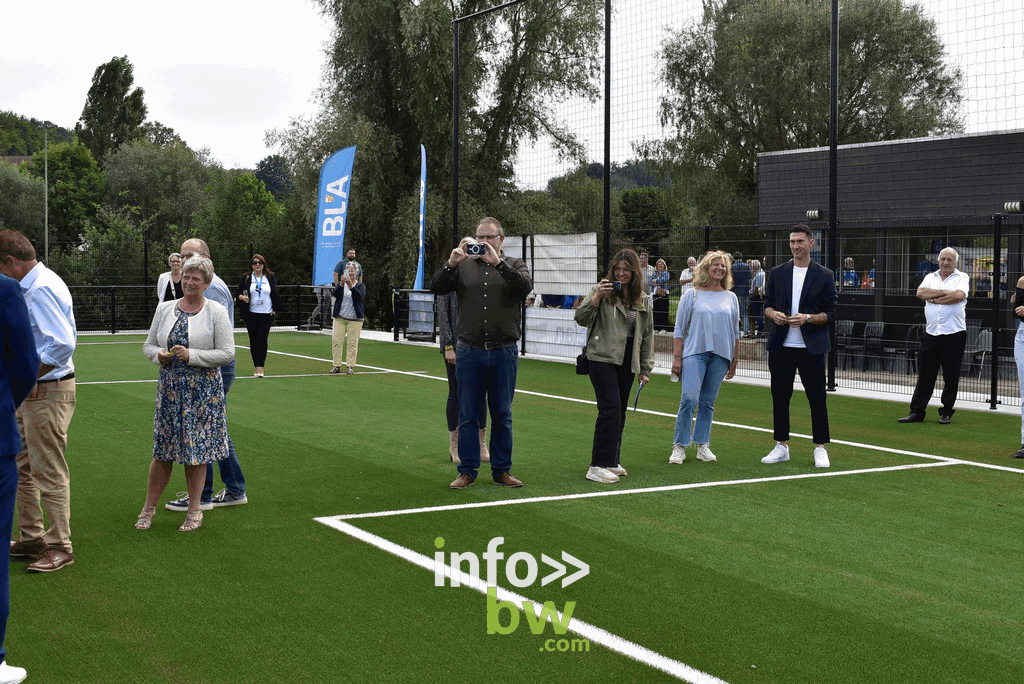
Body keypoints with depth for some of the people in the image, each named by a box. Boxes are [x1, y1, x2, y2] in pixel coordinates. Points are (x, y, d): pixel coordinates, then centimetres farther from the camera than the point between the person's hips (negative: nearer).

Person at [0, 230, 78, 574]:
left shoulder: (39, 291, -19)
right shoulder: (39, 284, 13)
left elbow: (63, 343, -29)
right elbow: (67, 335, 21)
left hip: (47, 394, -11)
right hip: (32, 393, 11)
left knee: (49, 473, -2)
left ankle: (60, 547, 7)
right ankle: (31, 539, 28)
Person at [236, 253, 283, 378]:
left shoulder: (270, 278, 7)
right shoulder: (247, 278, 5)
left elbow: (276, 295, 13)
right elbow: (237, 292, 6)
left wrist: (275, 309, 6)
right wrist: (242, 297, -16)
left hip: (266, 314, -1)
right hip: (250, 314, 1)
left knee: (262, 340, -9)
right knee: (253, 340, 3)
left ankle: (260, 367, -11)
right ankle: (256, 366, 12)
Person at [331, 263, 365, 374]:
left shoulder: (361, 286, 5)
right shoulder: (341, 284, 11)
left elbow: (360, 297, -14)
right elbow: (336, 294, -7)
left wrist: (351, 285, -26)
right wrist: (342, 284, -25)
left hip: (354, 319, -2)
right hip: (340, 318, 2)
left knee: (353, 343, -4)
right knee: (337, 341, -2)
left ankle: (351, 366, 3)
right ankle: (337, 366, 4)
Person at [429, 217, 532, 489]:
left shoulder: (514, 265, 7)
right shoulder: (464, 266, 10)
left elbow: (525, 286, -14)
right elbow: (436, 288, 0)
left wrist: (498, 263, -23)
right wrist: (450, 264, -16)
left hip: (504, 352, -1)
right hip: (469, 351, 1)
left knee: (502, 415, 7)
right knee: (468, 415, 4)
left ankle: (502, 470, 16)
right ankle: (467, 471, 12)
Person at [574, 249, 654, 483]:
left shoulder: (643, 300, 14)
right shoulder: (603, 291, -1)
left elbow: (647, 334, 18)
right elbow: (580, 318, -9)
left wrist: (646, 368, 15)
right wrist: (596, 297, -22)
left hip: (628, 362, 5)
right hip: (603, 358, -5)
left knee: (619, 413, 9)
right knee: (610, 409, -15)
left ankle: (612, 462, 20)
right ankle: (597, 466, -13)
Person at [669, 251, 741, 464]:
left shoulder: (731, 298, 12)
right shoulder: (692, 296, 3)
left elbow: (735, 332, 16)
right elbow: (679, 329, 3)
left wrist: (734, 360, 13)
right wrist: (677, 358, -3)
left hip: (720, 356, 3)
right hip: (695, 353, -3)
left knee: (708, 402, 5)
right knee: (689, 399, -13)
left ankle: (702, 445, 13)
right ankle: (679, 447, -5)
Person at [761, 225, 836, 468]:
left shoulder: (824, 276, 2)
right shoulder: (777, 273, 10)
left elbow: (830, 313, 0)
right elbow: (767, 304, 13)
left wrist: (807, 318, -17)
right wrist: (773, 314, -10)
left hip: (811, 347, -3)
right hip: (781, 346, 3)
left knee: (817, 399, 0)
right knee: (780, 397, 7)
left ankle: (820, 448, 9)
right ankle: (781, 446, 17)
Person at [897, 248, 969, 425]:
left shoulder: (962, 277, 5)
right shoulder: (931, 277, 16)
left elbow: (959, 295, -15)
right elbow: (920, 292, -3)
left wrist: (934, 299, -8)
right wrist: (945, 292, -8)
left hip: (954, 334, -3)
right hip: (931, 333, 3)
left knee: (951, 376, 1)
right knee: (924, 374, 3)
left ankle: (946, 413, 11)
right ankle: (917, 412, 7)